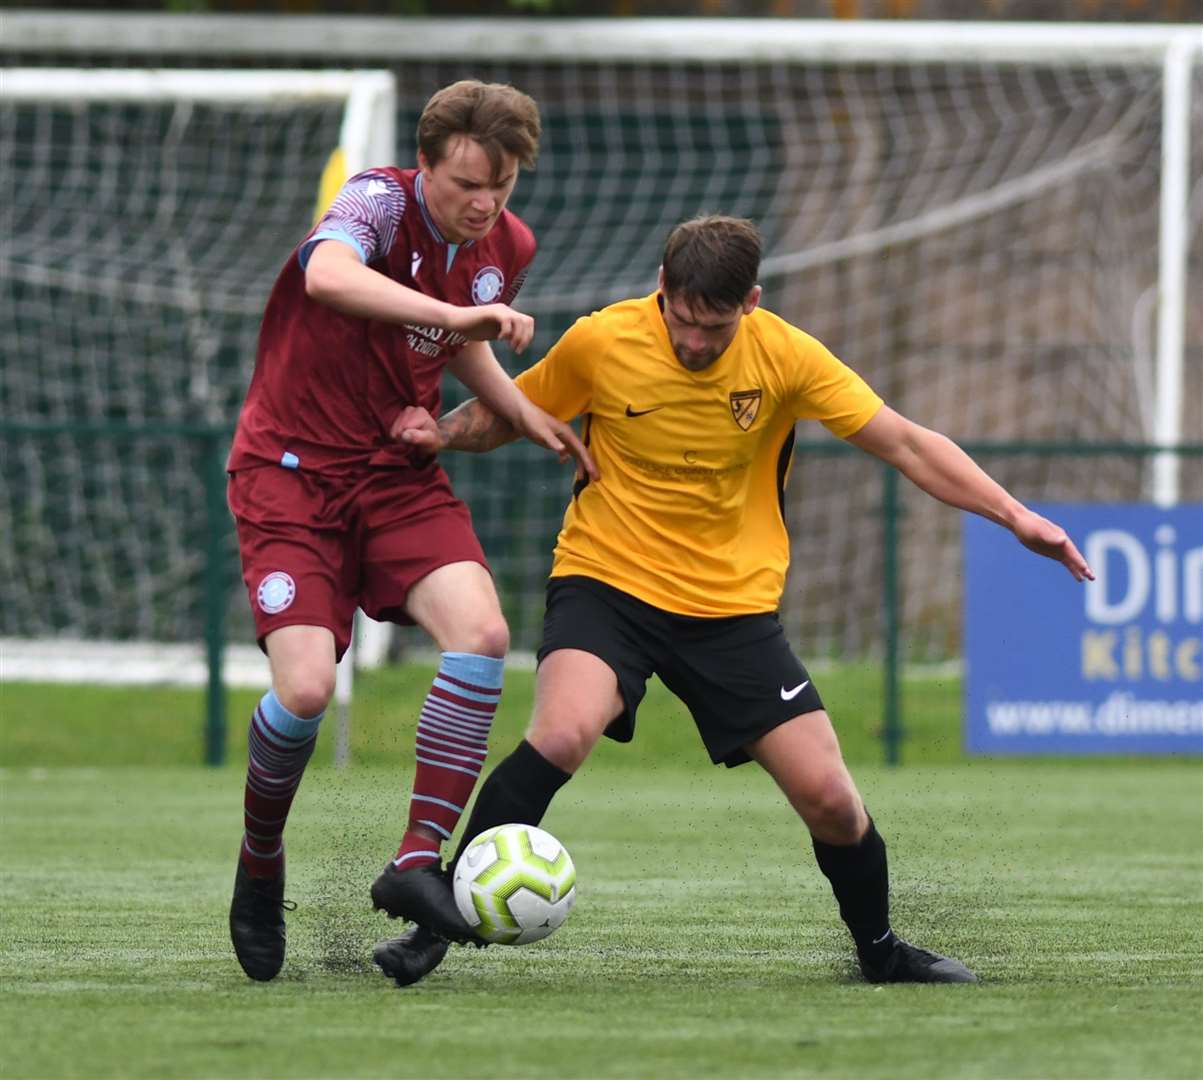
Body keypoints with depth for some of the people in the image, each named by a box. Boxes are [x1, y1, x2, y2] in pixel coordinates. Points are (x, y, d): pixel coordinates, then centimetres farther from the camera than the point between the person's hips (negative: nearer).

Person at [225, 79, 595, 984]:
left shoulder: (508, 248, 3)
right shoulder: (381, 201, -17)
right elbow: (328, 275, -41)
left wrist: (526, 414, 7)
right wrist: (457, 312, -48)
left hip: (399, 470, 5)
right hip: (293, 469, -5)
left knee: (481, 632, -22)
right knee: (306, 688, -18)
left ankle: (417, 864, -19)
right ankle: (260, 867, 12)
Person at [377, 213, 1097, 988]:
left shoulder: (785, 356, -9)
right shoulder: (599, 343, -11)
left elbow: (906, 445, -5)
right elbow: (506, 414, 6)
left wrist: (1014, 516, -13)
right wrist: (441, 433, -15)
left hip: (734, 605, 2)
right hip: (608, 581, -2)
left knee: (829, 797, -4)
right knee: (561, 735, -31)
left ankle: (880, 951, 25)